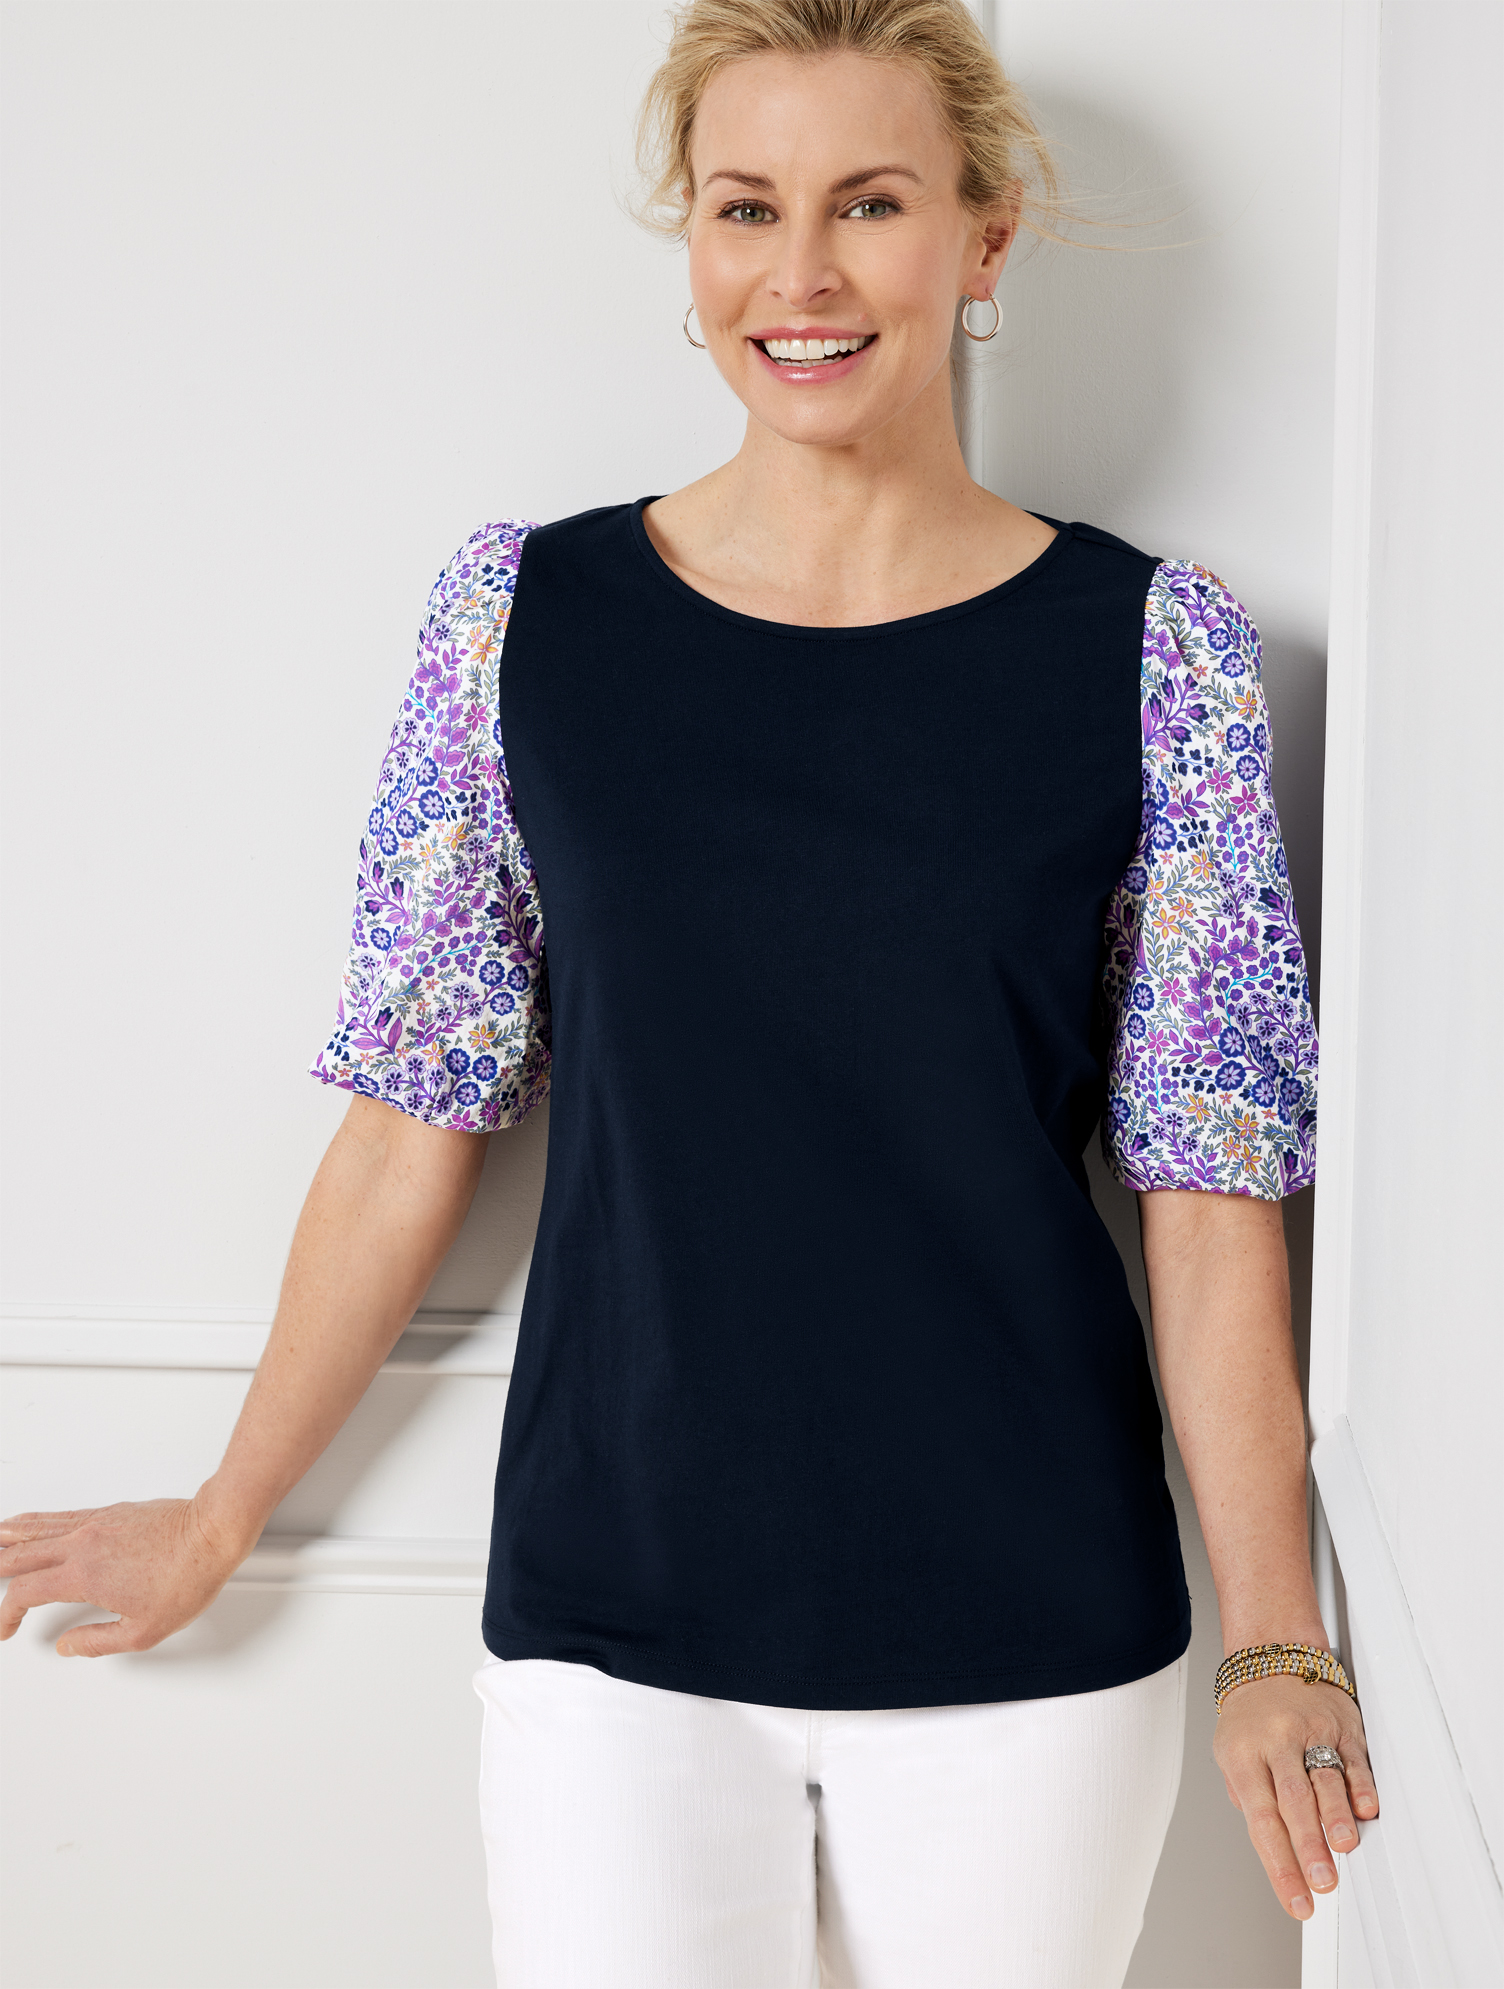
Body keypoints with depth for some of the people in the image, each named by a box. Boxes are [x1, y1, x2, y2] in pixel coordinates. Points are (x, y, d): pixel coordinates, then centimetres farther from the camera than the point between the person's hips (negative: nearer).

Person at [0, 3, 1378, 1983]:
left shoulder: (1158, 651, -3)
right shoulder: (525, 616, -2)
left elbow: (1210, 1189, -2)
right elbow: (415, 1121, 3)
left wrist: (1276, 1643, -3)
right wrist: (224, 1516, 8)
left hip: (1028, 1639, 0)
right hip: (612, 1622, 1)